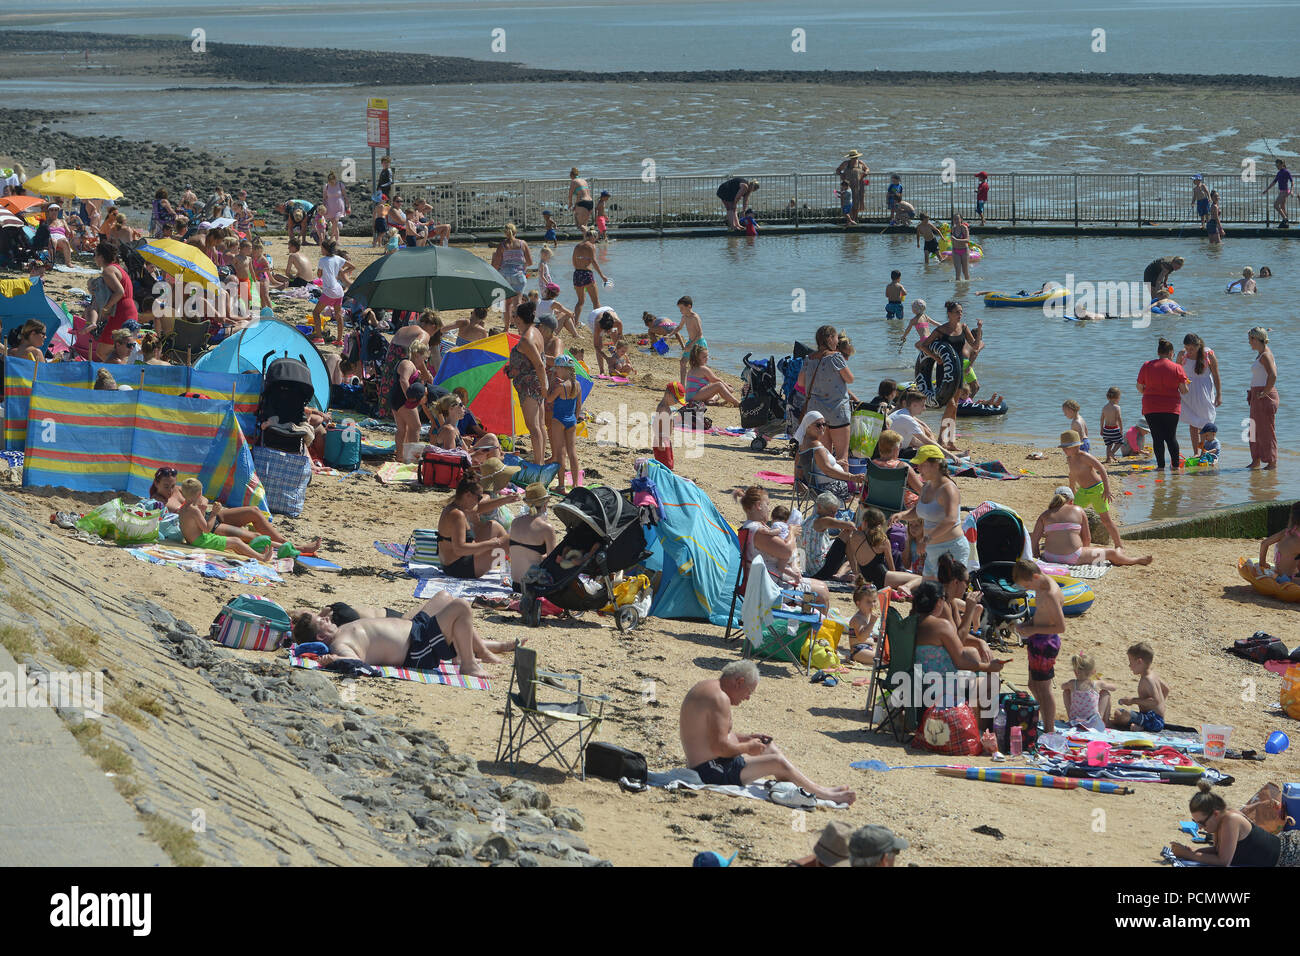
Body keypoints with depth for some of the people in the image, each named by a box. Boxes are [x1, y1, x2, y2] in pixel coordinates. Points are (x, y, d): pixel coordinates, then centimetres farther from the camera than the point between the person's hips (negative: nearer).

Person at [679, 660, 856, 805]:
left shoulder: (707, 687, 12)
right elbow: (719, 747, -27)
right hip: (713, 771, -11)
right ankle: (821, 793, -2)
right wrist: (747, 748, -10)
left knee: (769, 747, 22)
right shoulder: (720, 698, -22)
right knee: (778, 763, -14)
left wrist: (746, 738, 12)